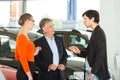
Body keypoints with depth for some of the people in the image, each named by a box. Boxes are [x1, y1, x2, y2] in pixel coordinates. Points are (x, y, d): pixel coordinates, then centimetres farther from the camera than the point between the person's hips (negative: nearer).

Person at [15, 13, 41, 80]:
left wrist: (34, 53, 13)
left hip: (28, 70, 10)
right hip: (25, 73, -10)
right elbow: (23, 59, -18)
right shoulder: (22, 37, -13)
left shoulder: (25, 37, 15)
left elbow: (17, 57, 19)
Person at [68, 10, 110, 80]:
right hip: (88, 70, 9)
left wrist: (93, 72, -22)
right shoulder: (95, 33, 16)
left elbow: (100, 55, -20)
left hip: (96, 73, -9)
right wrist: (79, 52, 4)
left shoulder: (99, 33, -13)